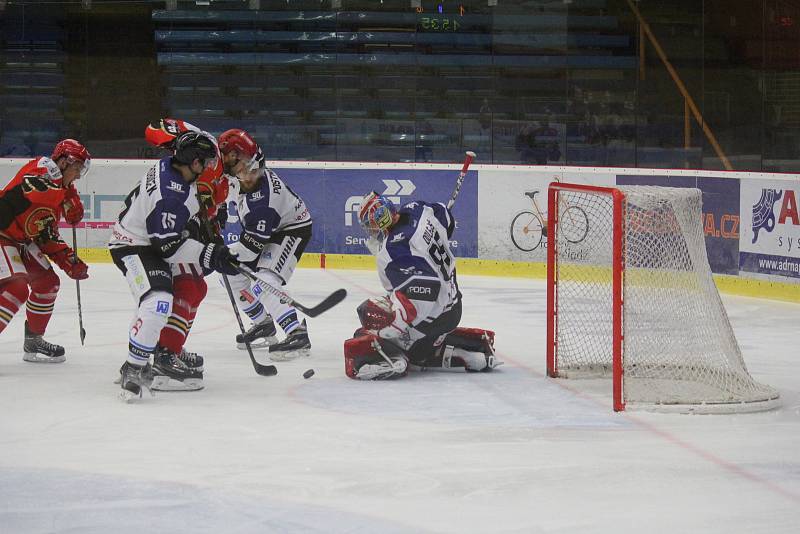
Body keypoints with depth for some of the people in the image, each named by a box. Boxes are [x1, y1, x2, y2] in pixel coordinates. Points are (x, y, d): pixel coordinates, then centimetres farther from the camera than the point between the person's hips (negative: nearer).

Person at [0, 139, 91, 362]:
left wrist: (69, 261, 4)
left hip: (21, 240, 10)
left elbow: (48, 237, 14)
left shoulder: (60, 189, 12)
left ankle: (33, 341, 28)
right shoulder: (40, 168, -15)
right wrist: (70, 199, -23)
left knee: (48, 283, 15)